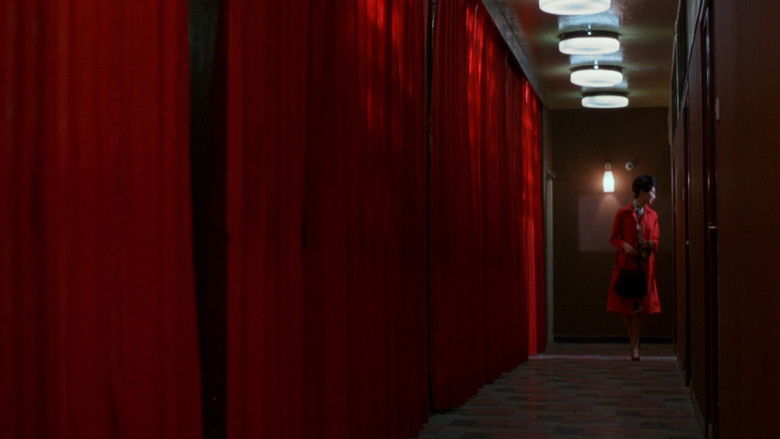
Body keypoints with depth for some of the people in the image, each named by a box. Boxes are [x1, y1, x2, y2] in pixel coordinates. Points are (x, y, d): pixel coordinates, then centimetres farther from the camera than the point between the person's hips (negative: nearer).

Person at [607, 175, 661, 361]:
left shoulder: (653, 215, 10)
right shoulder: (623, 213, 1)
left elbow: (656, 239, 13)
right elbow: (613, 237, 2)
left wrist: (651, 244, -10)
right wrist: (624, 245, -17)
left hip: (645, 265, 2)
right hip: (626, 263, -2)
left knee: (641, 305, -3)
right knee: (626, 304, 2)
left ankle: (634, 346, -1)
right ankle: (634, 342, 18)